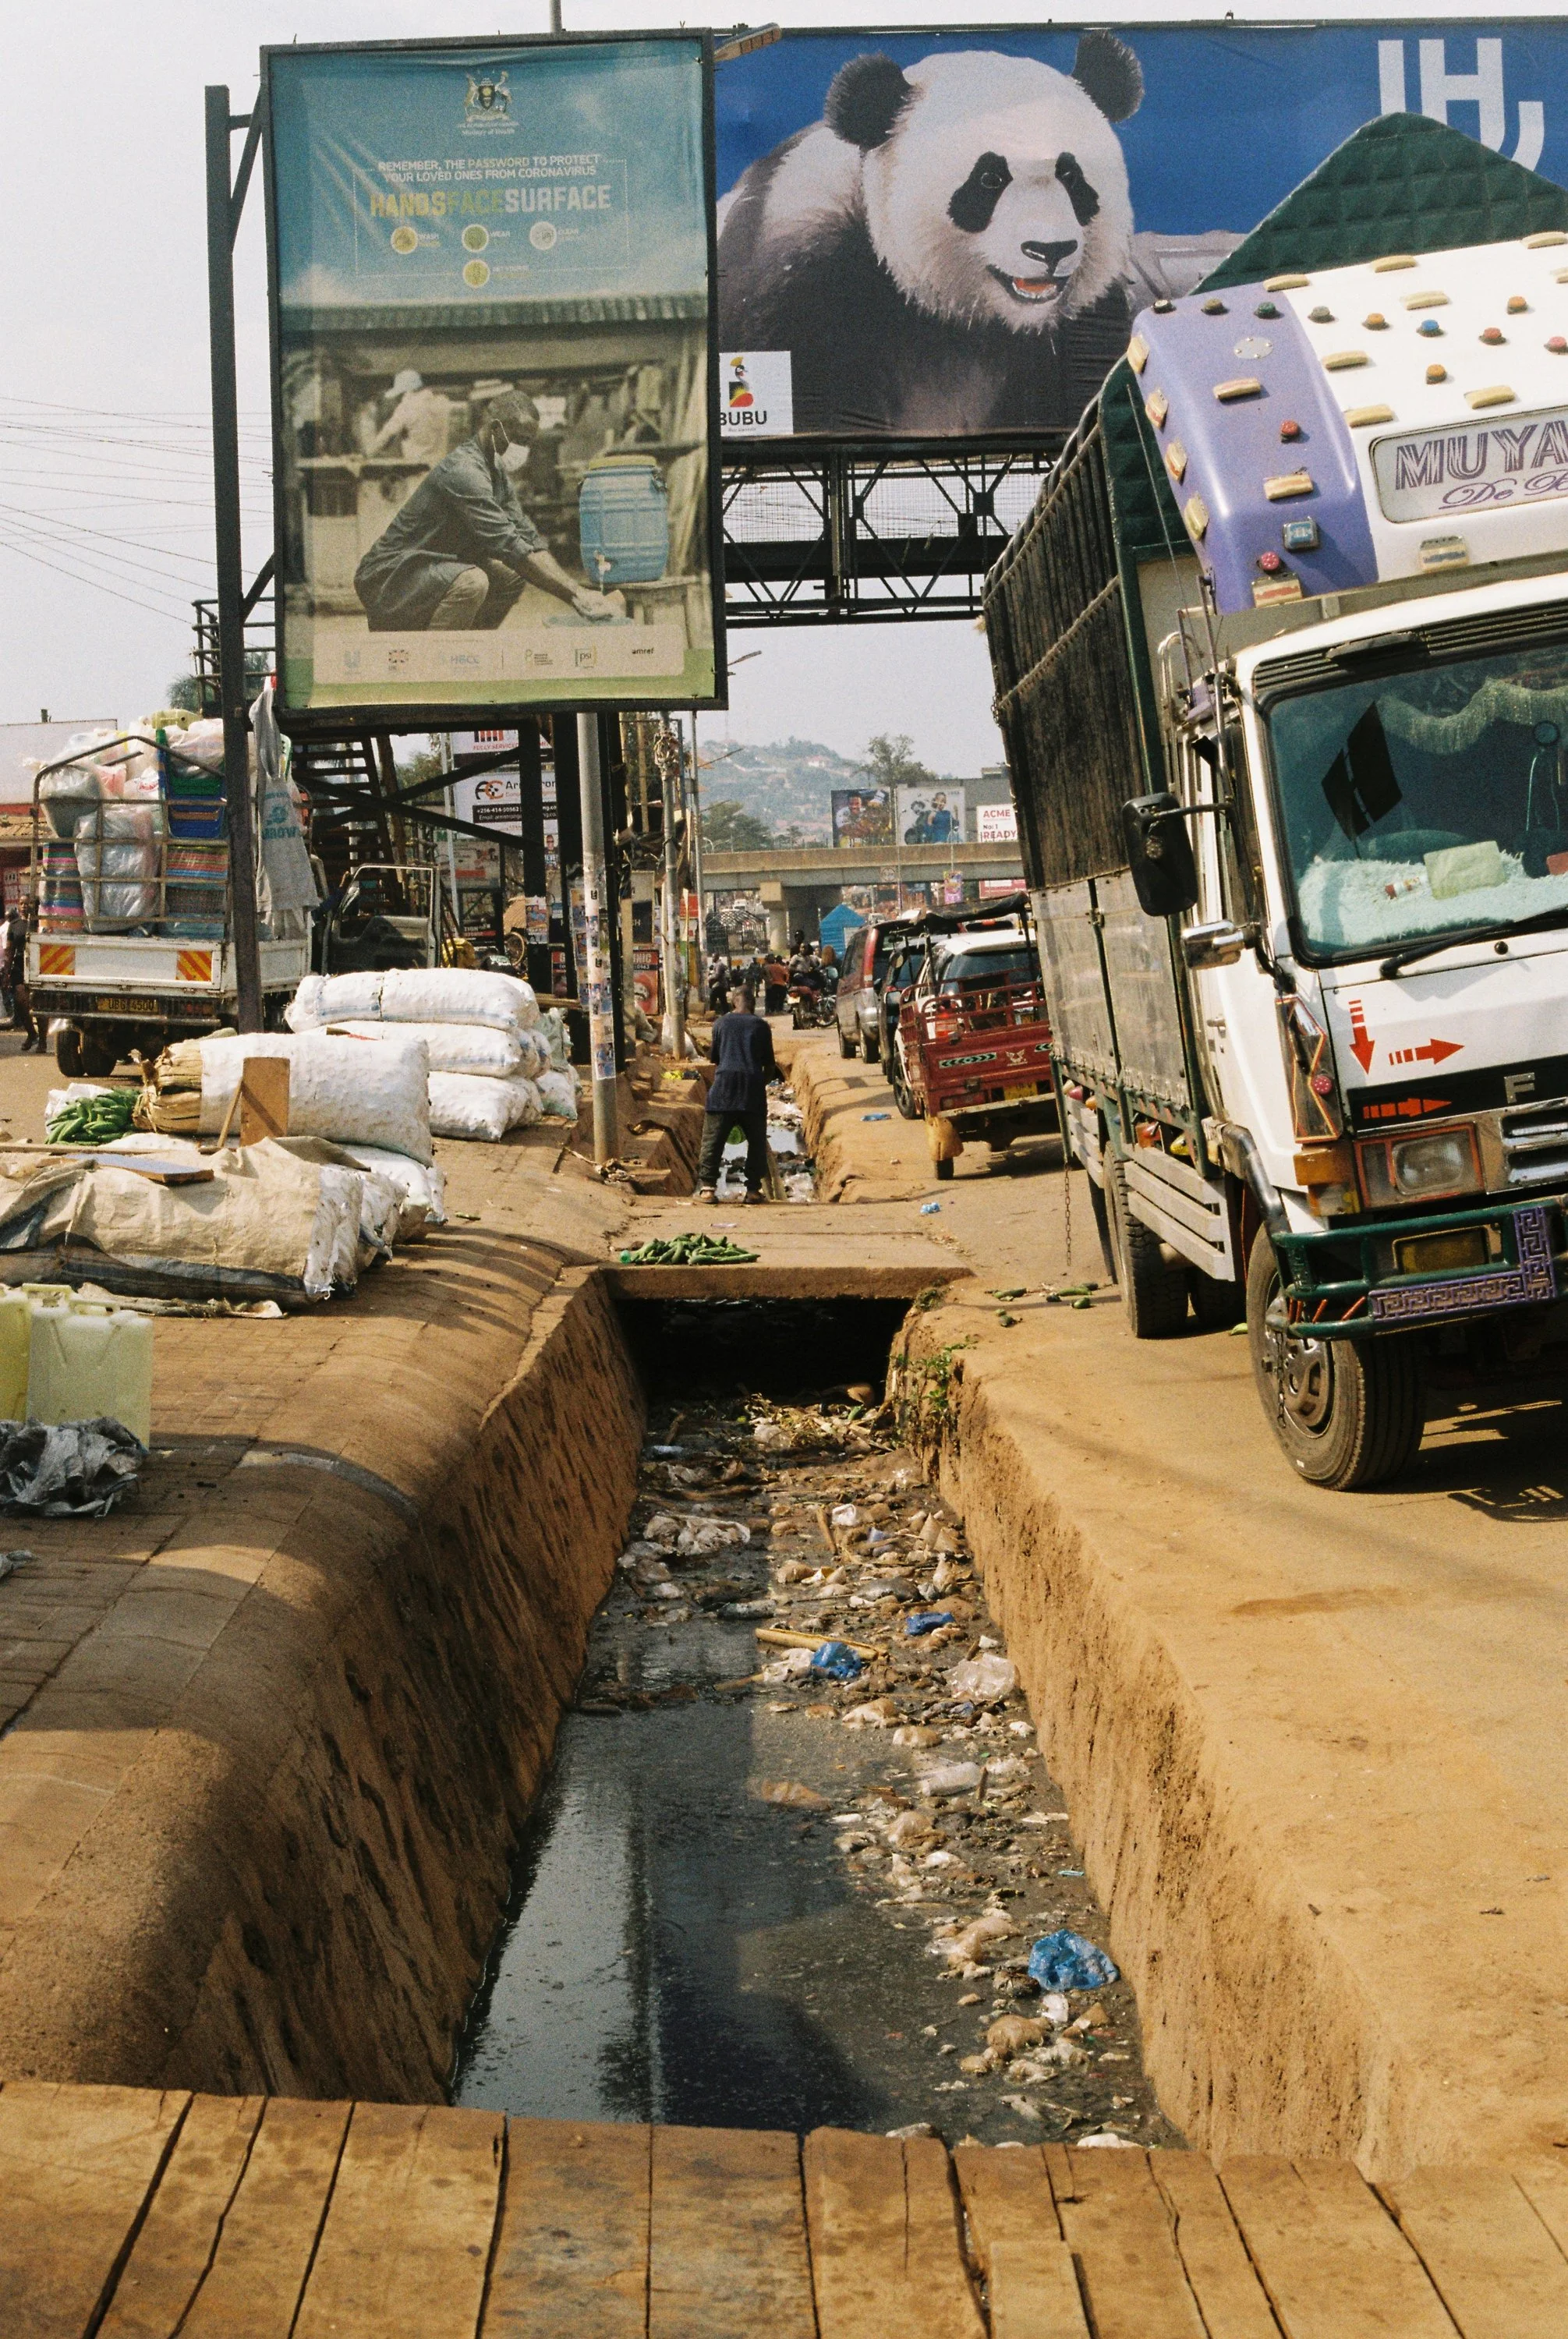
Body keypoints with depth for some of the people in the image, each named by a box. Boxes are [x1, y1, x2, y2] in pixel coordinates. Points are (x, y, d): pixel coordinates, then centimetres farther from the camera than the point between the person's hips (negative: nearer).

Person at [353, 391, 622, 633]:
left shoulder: (497, 474, 9)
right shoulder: (464, 471, -22)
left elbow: (531, 542, 6)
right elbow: (508, 545, -31)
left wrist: (578, 592, -9)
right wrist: (575, 594, -33)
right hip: (387, 579, -10)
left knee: (512, 576, 10)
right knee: (470, 582, -33)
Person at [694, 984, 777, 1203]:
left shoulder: (722, 1023, 12)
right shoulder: (760, 1025, 11)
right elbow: (770, 1066, 13)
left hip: (724, 1081, 0)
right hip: (753, 1087, 0)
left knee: (713, 1138, 2)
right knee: (756, 1140, 10)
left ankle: (706, 1187, -6)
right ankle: (753, 1189, 6)